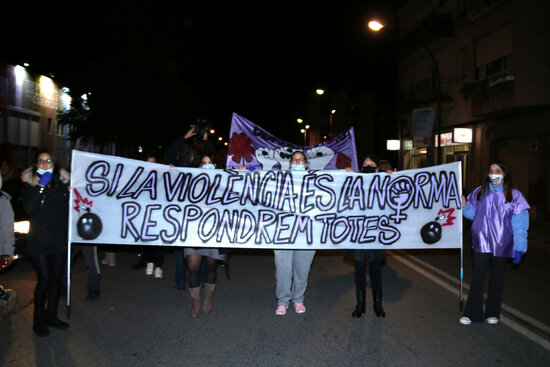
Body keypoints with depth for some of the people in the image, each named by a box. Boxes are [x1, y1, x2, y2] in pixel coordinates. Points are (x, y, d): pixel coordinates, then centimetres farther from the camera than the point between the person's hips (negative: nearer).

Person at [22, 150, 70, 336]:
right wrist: (41, 187, -20)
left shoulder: (62, 182, 10)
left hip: (59, 239, 4)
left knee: (56, 278, 10)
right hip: (40, 240, -4)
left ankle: (52, 315, 24)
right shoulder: (30, 184, 0)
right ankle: (38, 320, 11)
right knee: (44, 279, -5)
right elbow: (29, 209, -17)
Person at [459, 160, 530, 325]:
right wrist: (464, 206, -10)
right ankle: (472, 313, 7)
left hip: (502, 243, -1)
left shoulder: (514, 195, 0)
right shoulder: (480, 192, 6)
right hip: (481, 242, 1)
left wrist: (519, 247, -10)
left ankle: (493, 313, 24)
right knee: (478, 276, -1)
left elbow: (519, 224, -4)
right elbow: (473, 213, 11)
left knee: (497, 278, 10)